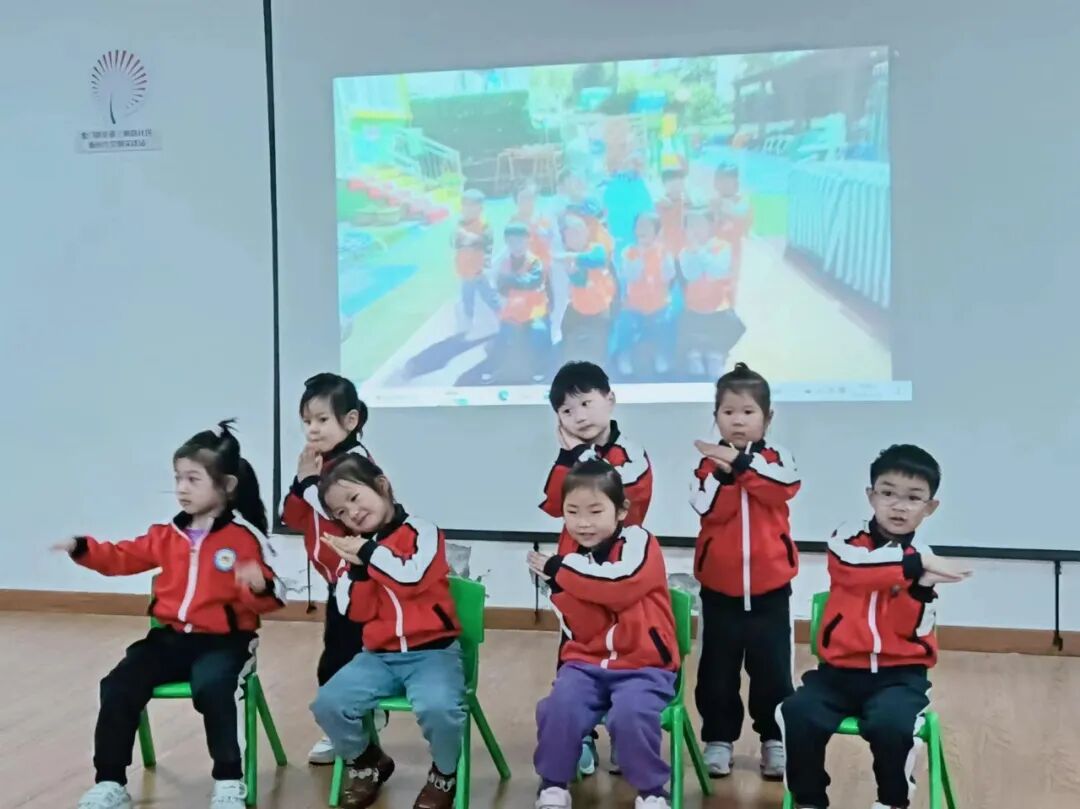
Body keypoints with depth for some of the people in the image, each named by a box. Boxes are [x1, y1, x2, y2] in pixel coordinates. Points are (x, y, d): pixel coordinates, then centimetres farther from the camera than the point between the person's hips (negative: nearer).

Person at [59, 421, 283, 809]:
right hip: (170, 636, 6)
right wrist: (82, 548, -1)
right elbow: (123, 557, 15)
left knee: (211, 687, -34)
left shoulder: (245, 537, -6)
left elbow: (268, 598, -9)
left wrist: (259, 587, -32)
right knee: (118, 686, -11)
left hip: (224, 640, -6)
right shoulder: (168, 534, 11)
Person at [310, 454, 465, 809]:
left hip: (433, 651, -5)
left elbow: (412, 578, -23)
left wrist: (369, 552, -14)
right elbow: (359, 612, 4)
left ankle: (444, 774, 0)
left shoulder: (421, 531, -4)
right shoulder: (358, 548, 11)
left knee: (438, 708, -34)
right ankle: (367, 763, 13)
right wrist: (358, 568, -10)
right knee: (327, 704, -18)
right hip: (379, 656, 5)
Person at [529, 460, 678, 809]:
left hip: (643, 665, -4)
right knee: (559, 707, -24)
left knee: (630, 713, -31)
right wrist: (561, 585, -16)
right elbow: (583, 630, 0)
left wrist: (560, 570, -15)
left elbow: (621, 585, -27)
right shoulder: (572, 559, 7)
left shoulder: (639, 542, -5)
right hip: (586, 663, 4)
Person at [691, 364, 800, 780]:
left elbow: (780, 490, -21)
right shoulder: (710, 463, 0)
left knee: (772, 668, 6)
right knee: (718, 668, 8)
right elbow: (711, 510, -15)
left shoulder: (776, 458, 1)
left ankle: (774, 740, 20)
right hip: (719, 585, 0)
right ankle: (719, 739, 20)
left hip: (769, 585, 0)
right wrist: (725, 469, -24)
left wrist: (740, 462, -23)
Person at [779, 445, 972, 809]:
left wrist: (922, 584, -22)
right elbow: (853, 565, -25)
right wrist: (914, 564, -26)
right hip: (840, 669, 1)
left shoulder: (926, 561, 2)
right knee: (797, 714, -24)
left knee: (891, 724, -30)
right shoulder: (847, 539, 1)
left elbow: (914, 631, -5)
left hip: (900, 674, -1)